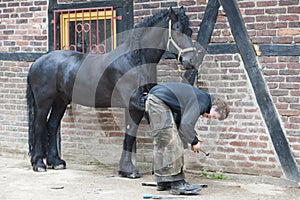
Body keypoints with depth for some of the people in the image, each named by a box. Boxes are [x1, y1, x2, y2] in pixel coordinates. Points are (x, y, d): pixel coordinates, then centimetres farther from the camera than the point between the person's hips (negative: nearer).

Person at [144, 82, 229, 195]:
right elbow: (186, 124, -23)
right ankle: (177, 184, -12)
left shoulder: (202, 97, 14)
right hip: (158, 100, -11)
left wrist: (194, 139, 12)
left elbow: (182, 122, 20)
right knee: (171, 143, -11)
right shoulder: (202, 102, -16)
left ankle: (163, 182, 18)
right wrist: (194, 142, -7)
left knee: (162, 143, 13)